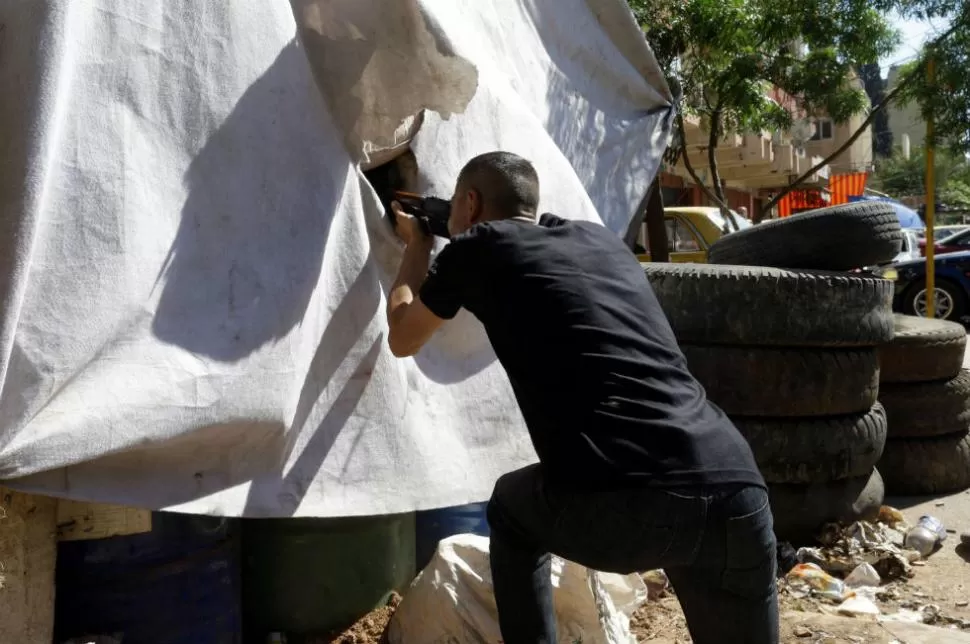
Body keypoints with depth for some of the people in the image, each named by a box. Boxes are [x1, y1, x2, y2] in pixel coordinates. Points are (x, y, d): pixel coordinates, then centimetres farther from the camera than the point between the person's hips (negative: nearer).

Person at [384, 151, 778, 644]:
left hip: (603, 506, -3)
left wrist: (416, 249, 50)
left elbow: (403, 339, 34)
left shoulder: (475, 249, 15)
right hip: (731, 493, 4)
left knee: (512, 513, 30)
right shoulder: (601, 238, 27)